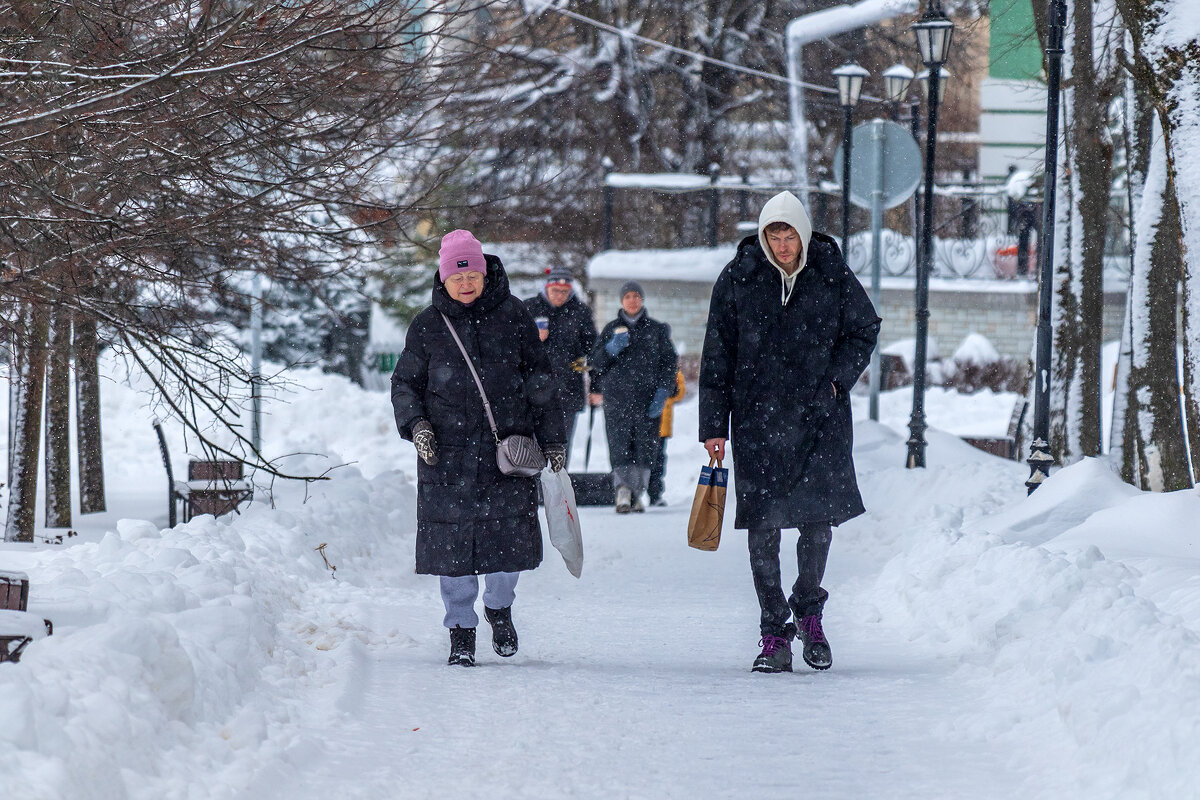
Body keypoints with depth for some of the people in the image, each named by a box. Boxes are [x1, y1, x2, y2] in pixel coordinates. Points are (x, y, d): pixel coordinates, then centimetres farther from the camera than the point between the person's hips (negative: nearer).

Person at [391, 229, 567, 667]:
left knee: (510, 533, -2)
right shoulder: (428, 325, 5)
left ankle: (499, 607, 27)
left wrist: (553, 440, 9)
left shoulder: (512, 316, 5)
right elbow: (405, 382, 11)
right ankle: (461, 631, 12)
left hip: (508, 448, 0)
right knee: (453, 540, -2)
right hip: (446, 450, 0)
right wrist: (415, 423, -8)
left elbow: (539, 381, 10)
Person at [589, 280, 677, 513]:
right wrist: (612, 348, -9)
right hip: (617, 397, 0)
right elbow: (596, 362, 11)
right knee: (619, 446, -15)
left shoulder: (657, 330, 14)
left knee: (645, 447, -2)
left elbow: (669, 363, 9)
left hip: (647, 398, 0)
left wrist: (662, 392, -4)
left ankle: (636, 493, 9)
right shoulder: (611, 329, 15)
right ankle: (622, 489, -26)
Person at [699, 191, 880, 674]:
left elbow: (864, 330, 14)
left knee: (818, 519, 0)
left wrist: (837, 378, -1)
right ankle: (774, 630, 5)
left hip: (820, 419, 0)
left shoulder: (832, 276, -1)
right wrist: (713, 423, 1)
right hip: (758, 420, 0)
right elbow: (717, 356, 3)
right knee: (763, 525, -3)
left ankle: (809, 612, 22)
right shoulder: (738, 280, -1)